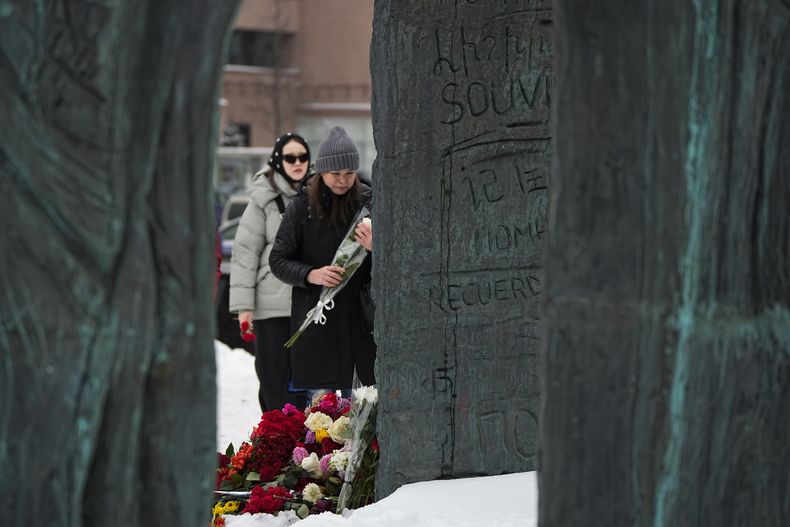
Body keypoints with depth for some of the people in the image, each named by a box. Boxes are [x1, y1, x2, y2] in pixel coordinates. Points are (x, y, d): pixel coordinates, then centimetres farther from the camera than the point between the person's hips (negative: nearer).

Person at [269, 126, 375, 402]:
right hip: (318, 320, 0)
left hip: (363, 315, 1)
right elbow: (278, 260, 5)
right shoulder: (302, 207, 2)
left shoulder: (370, 203, 3)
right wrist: (310, 274, -14)